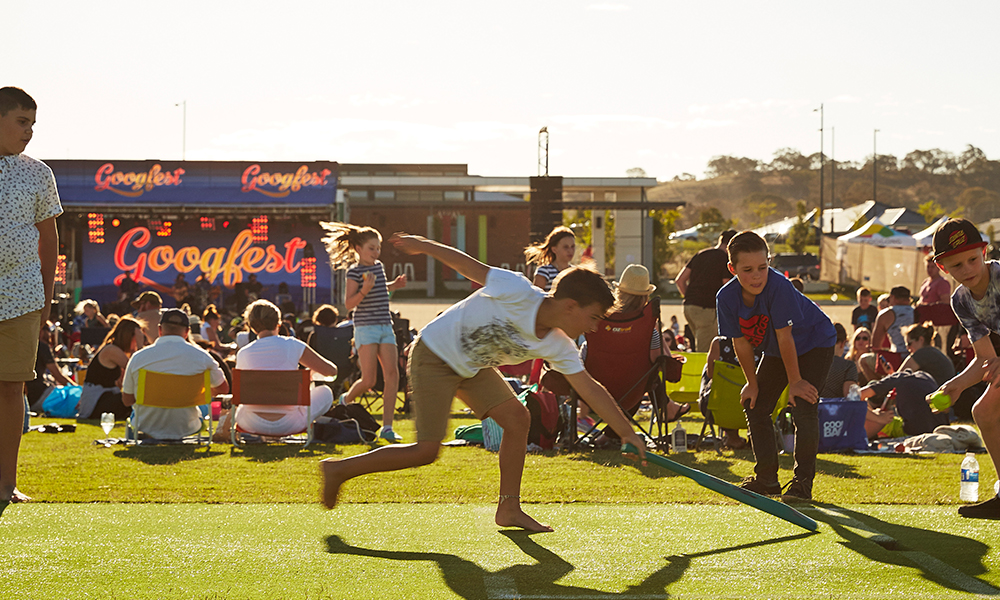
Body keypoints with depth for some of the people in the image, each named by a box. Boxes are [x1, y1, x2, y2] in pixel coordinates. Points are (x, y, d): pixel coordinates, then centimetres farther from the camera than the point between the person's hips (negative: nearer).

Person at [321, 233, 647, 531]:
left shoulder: (559, 347, -8)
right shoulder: (518, 292, -29)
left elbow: (590, 389, -3)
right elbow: (468, 266, -17)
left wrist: (628, 432, -4)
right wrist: (423, 245, -5)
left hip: (473, 366, 8)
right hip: (435, 355, -8)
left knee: (518, 418, -5)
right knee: (426, 451, -10)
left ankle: (509, 509, 5)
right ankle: (339, 470, 3)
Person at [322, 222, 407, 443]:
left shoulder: (379, 266, 14)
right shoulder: (354, 272, -7)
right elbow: (349, 304, -12)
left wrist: (394, 285, 18)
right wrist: (364, 291, -26)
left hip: (385, 327, 6)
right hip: (366, 327, -6)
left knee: (392, 373, -9)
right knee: (369, 379, -10)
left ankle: (387, 427, -9)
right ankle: (346, 400, 24)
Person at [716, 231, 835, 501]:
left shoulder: (778, 286, -37)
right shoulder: (727, 297, -22)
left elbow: (784, 337, -30)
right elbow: (741, 342, -10)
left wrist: (795, 381, -22)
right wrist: (752, 383, -3)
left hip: (815, 342, -6)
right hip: (775, 351, 6)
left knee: (803, 406, -19)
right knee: (755, 405, 4)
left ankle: (803, 481, -10)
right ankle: (766, 478, 18)